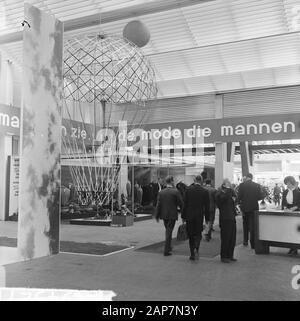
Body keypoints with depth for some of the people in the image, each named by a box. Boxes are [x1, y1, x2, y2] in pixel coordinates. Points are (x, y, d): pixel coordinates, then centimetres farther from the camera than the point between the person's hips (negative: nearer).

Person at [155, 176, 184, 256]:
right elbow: (181, 204, -9)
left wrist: (157, 216, 6)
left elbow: (158, 205, 0)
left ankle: (168, 247, 33)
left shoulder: (161, 192, 0)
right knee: (169, 232, 1)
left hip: (164, 215, 4)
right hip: (172, 215, -4)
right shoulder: (175, 192, -12)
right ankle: (166, 251, 2)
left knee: (168, 231, 21)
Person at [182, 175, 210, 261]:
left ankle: (192, 254, 13)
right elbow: (207, 206, -1)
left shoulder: (188, 189, -4)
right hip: (199, 216, 0)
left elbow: (185, 204, -3)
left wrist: (183, 216, 3)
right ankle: (196, 248, -13)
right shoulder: (205, 191, -3)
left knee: (191, 235, 10)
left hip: (189, 216, 0)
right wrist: (207, 218, 7)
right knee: (198, 234, 12)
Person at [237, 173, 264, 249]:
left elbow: (239, 196, -10)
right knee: (253, 226, 3)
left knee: (245, 225, 18)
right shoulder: (257, 185, -5)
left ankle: (245, 241, 23)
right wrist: (255, 199, 12)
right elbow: (261, 196, -6)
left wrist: (239, 203, 6)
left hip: (244, 208, 1)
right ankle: (253, 243, 1)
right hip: (254, 208, 0)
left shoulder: (242, 185, -8)